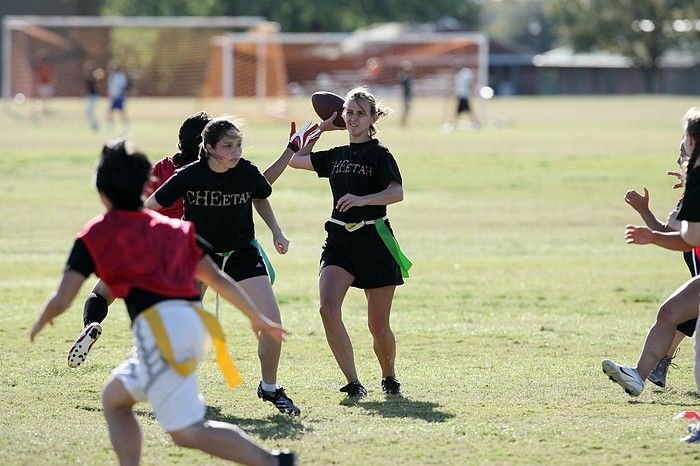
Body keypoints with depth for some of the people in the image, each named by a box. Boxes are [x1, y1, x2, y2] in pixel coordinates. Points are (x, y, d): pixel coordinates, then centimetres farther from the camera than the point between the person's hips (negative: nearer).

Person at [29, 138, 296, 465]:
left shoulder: (95, 236, 8)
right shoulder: (174, 227, 22)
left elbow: (62, 300, 2)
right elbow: (217, 279, 21)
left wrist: (40, 324, 23)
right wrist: (258, 318, 30)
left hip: (159, 326, -7)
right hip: (195, 321, 7)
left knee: (188, 432, -9)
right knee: (114, 397, 23)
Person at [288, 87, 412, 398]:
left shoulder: (379, 154, -3)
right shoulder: (336, 156, 14)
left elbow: (397, 192, -18)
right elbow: (295, 160, 28)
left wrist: (362, 199, -32)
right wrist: (321, 128, 25)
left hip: (374, 242, -4)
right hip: (339, 241, 4)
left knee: (378, 326, 0)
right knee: (328, 308, -19)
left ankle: (390, 378, 27)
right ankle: (353, 383, -14)